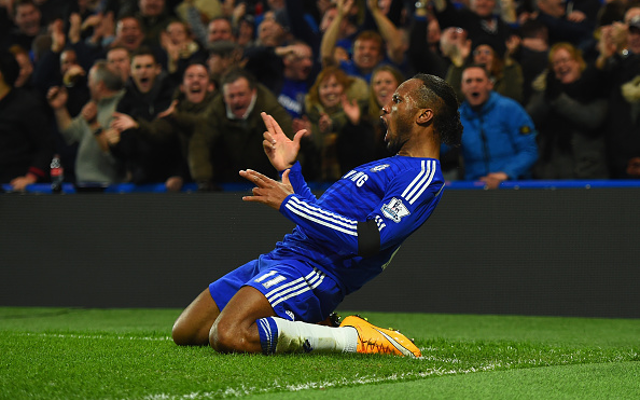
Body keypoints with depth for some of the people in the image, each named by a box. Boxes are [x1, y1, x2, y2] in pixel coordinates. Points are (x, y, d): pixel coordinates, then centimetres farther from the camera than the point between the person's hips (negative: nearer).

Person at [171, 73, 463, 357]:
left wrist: (287, 203, -16)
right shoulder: (393, 166, 25)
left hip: (315, 271, -10)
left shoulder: (425, 176, -9)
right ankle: (308, 327, 12)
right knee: (184, 333, 8)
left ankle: (350, 338, -15)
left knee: (228, 336, -33)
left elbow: (366, 239, -23)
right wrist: (290, 169, 21)